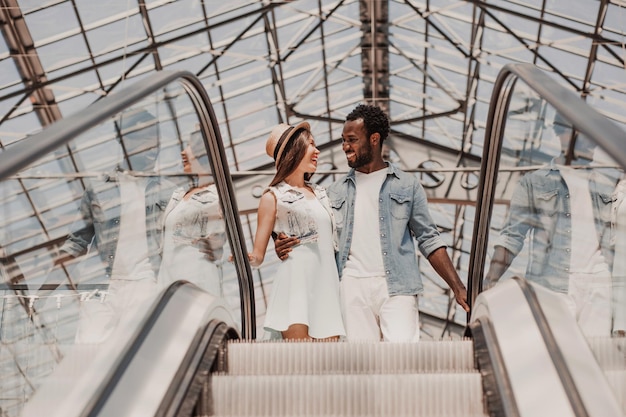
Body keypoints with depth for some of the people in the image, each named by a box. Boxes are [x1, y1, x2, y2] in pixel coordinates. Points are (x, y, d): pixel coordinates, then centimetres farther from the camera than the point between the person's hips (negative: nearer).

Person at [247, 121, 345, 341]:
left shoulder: (320, 193, 20)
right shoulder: (273, 197, 3)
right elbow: (258, 254, -2)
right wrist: (245, 257, -21)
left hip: (327, 286, 6)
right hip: (295, 283, -6)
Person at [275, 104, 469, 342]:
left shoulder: (407, 185, 8)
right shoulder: (337, 191, 15)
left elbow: (429, 240, 8)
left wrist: (457, 287, -1)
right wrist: (287, 247, -6)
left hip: (396, 287, -2)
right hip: (353, 287, 3)